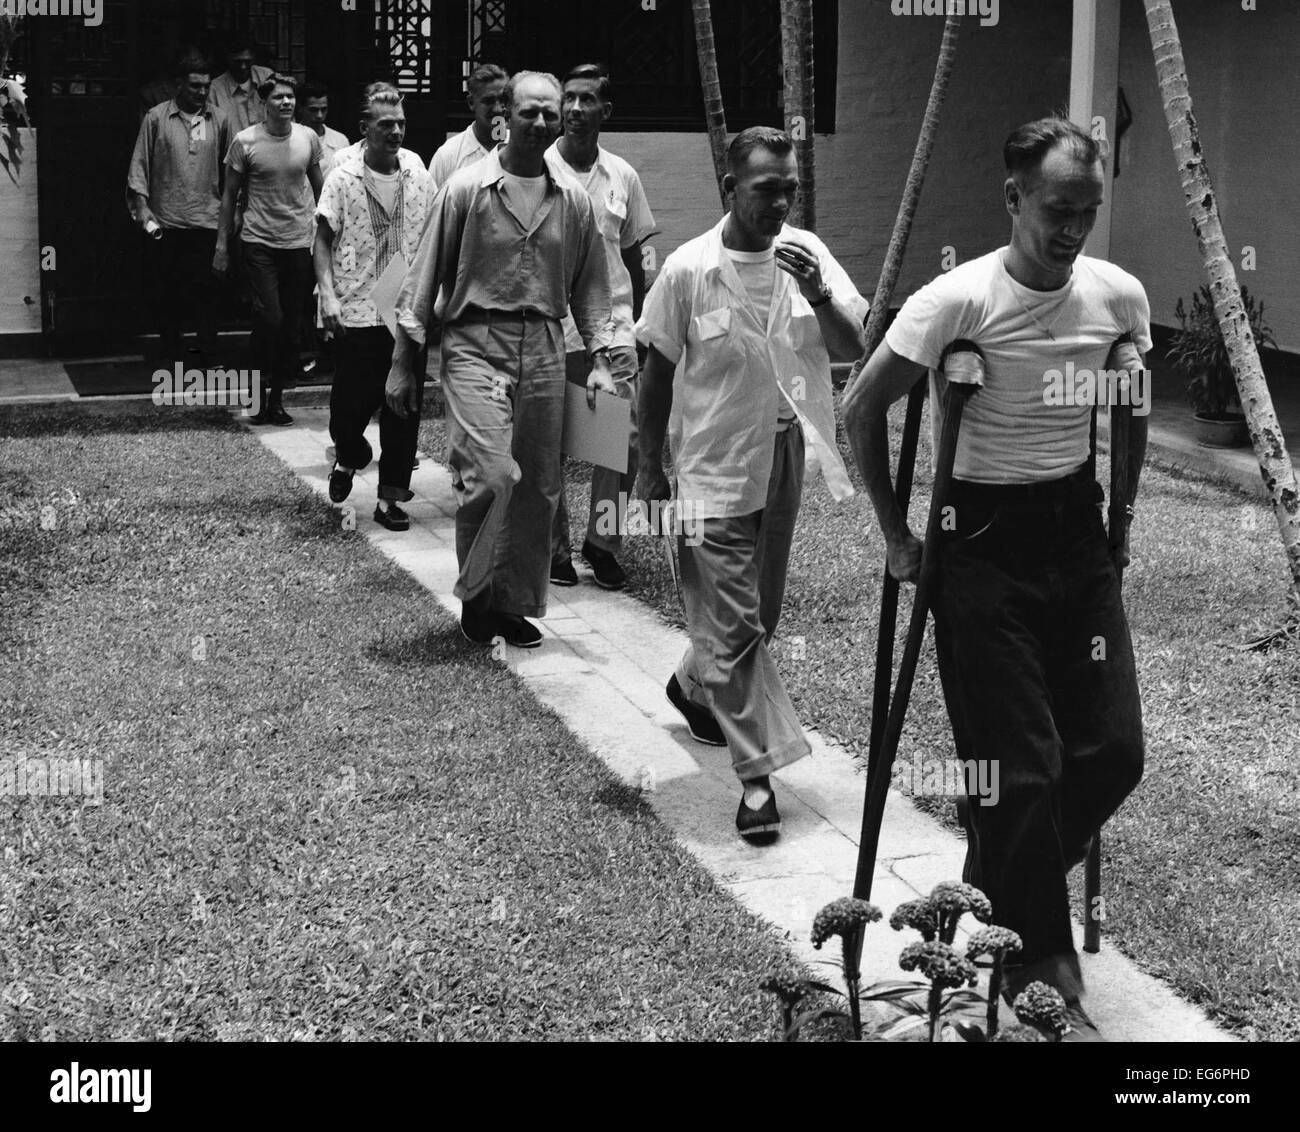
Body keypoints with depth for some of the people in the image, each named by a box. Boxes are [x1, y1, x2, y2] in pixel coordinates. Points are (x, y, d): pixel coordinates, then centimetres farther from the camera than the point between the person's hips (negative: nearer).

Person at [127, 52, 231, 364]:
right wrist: (143, 214, -5)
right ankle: (169, 353, 19)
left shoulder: (218, 121, 7)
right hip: (165, 224, 0)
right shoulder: (156, 118, 2)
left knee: (206, 292, -2)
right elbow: (139, 168, 2)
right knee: (166, 293, 6)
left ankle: (208, 354, 6)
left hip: (207, 222, 0)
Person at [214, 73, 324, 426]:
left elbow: (319, 188, 14)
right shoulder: (245, 141, -5)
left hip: (300, 242, 3)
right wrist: (222, 242, 0)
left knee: (291, 323, 5)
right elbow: (230, 194, 2)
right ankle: (261, 391, 4)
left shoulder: (308, 138, 3)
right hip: (259, 241, -3)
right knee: (269, 317, -14)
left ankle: (277, 396, 16)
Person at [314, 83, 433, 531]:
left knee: (403, 409, 4)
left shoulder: (416, 170, 4)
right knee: (349, 408, 1)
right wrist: (328, 295, -12)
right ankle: (350, 458, 33)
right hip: (358, 313, -3)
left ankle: (390, 498, 14)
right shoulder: (343, 177, -5)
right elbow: (323, 240, -1)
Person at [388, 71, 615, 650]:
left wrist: (600, 358, 8)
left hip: (544, 348, 4)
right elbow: (426, 276, 1)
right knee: (492, 474, -17)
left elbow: (590, 286, 17)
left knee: (538, 487, 6)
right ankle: (476, 596, 3)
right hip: (476, 344, -4)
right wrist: (403, 362, 0)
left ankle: (516, 604, 19)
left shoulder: (573, 199, 9)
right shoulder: (467, 188, -2)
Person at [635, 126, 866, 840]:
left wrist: (817, 296, -26)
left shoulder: (806, 254, -3)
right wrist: (649, 468, 0)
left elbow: (852, 351, -8)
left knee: (759, 614, 19)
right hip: (715, 467, -5)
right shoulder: (688, 270, -13)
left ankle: (694, 687, 48)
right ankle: (757, 775, 1)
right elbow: (657, 372, -3)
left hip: (786, 460, 5)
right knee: (734, 625, -6)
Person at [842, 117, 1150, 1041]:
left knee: (1115, 748, 4)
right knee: (1023, 765, -4)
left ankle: (1006, 889, 29)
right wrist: (897, 534, -6)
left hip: (1078, 534, 5)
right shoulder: (958, 301, -16)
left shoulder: (1120, 296, -2)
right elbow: (862, 411, -9)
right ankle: (1046, 967, 13)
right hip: (983, 543, -5)